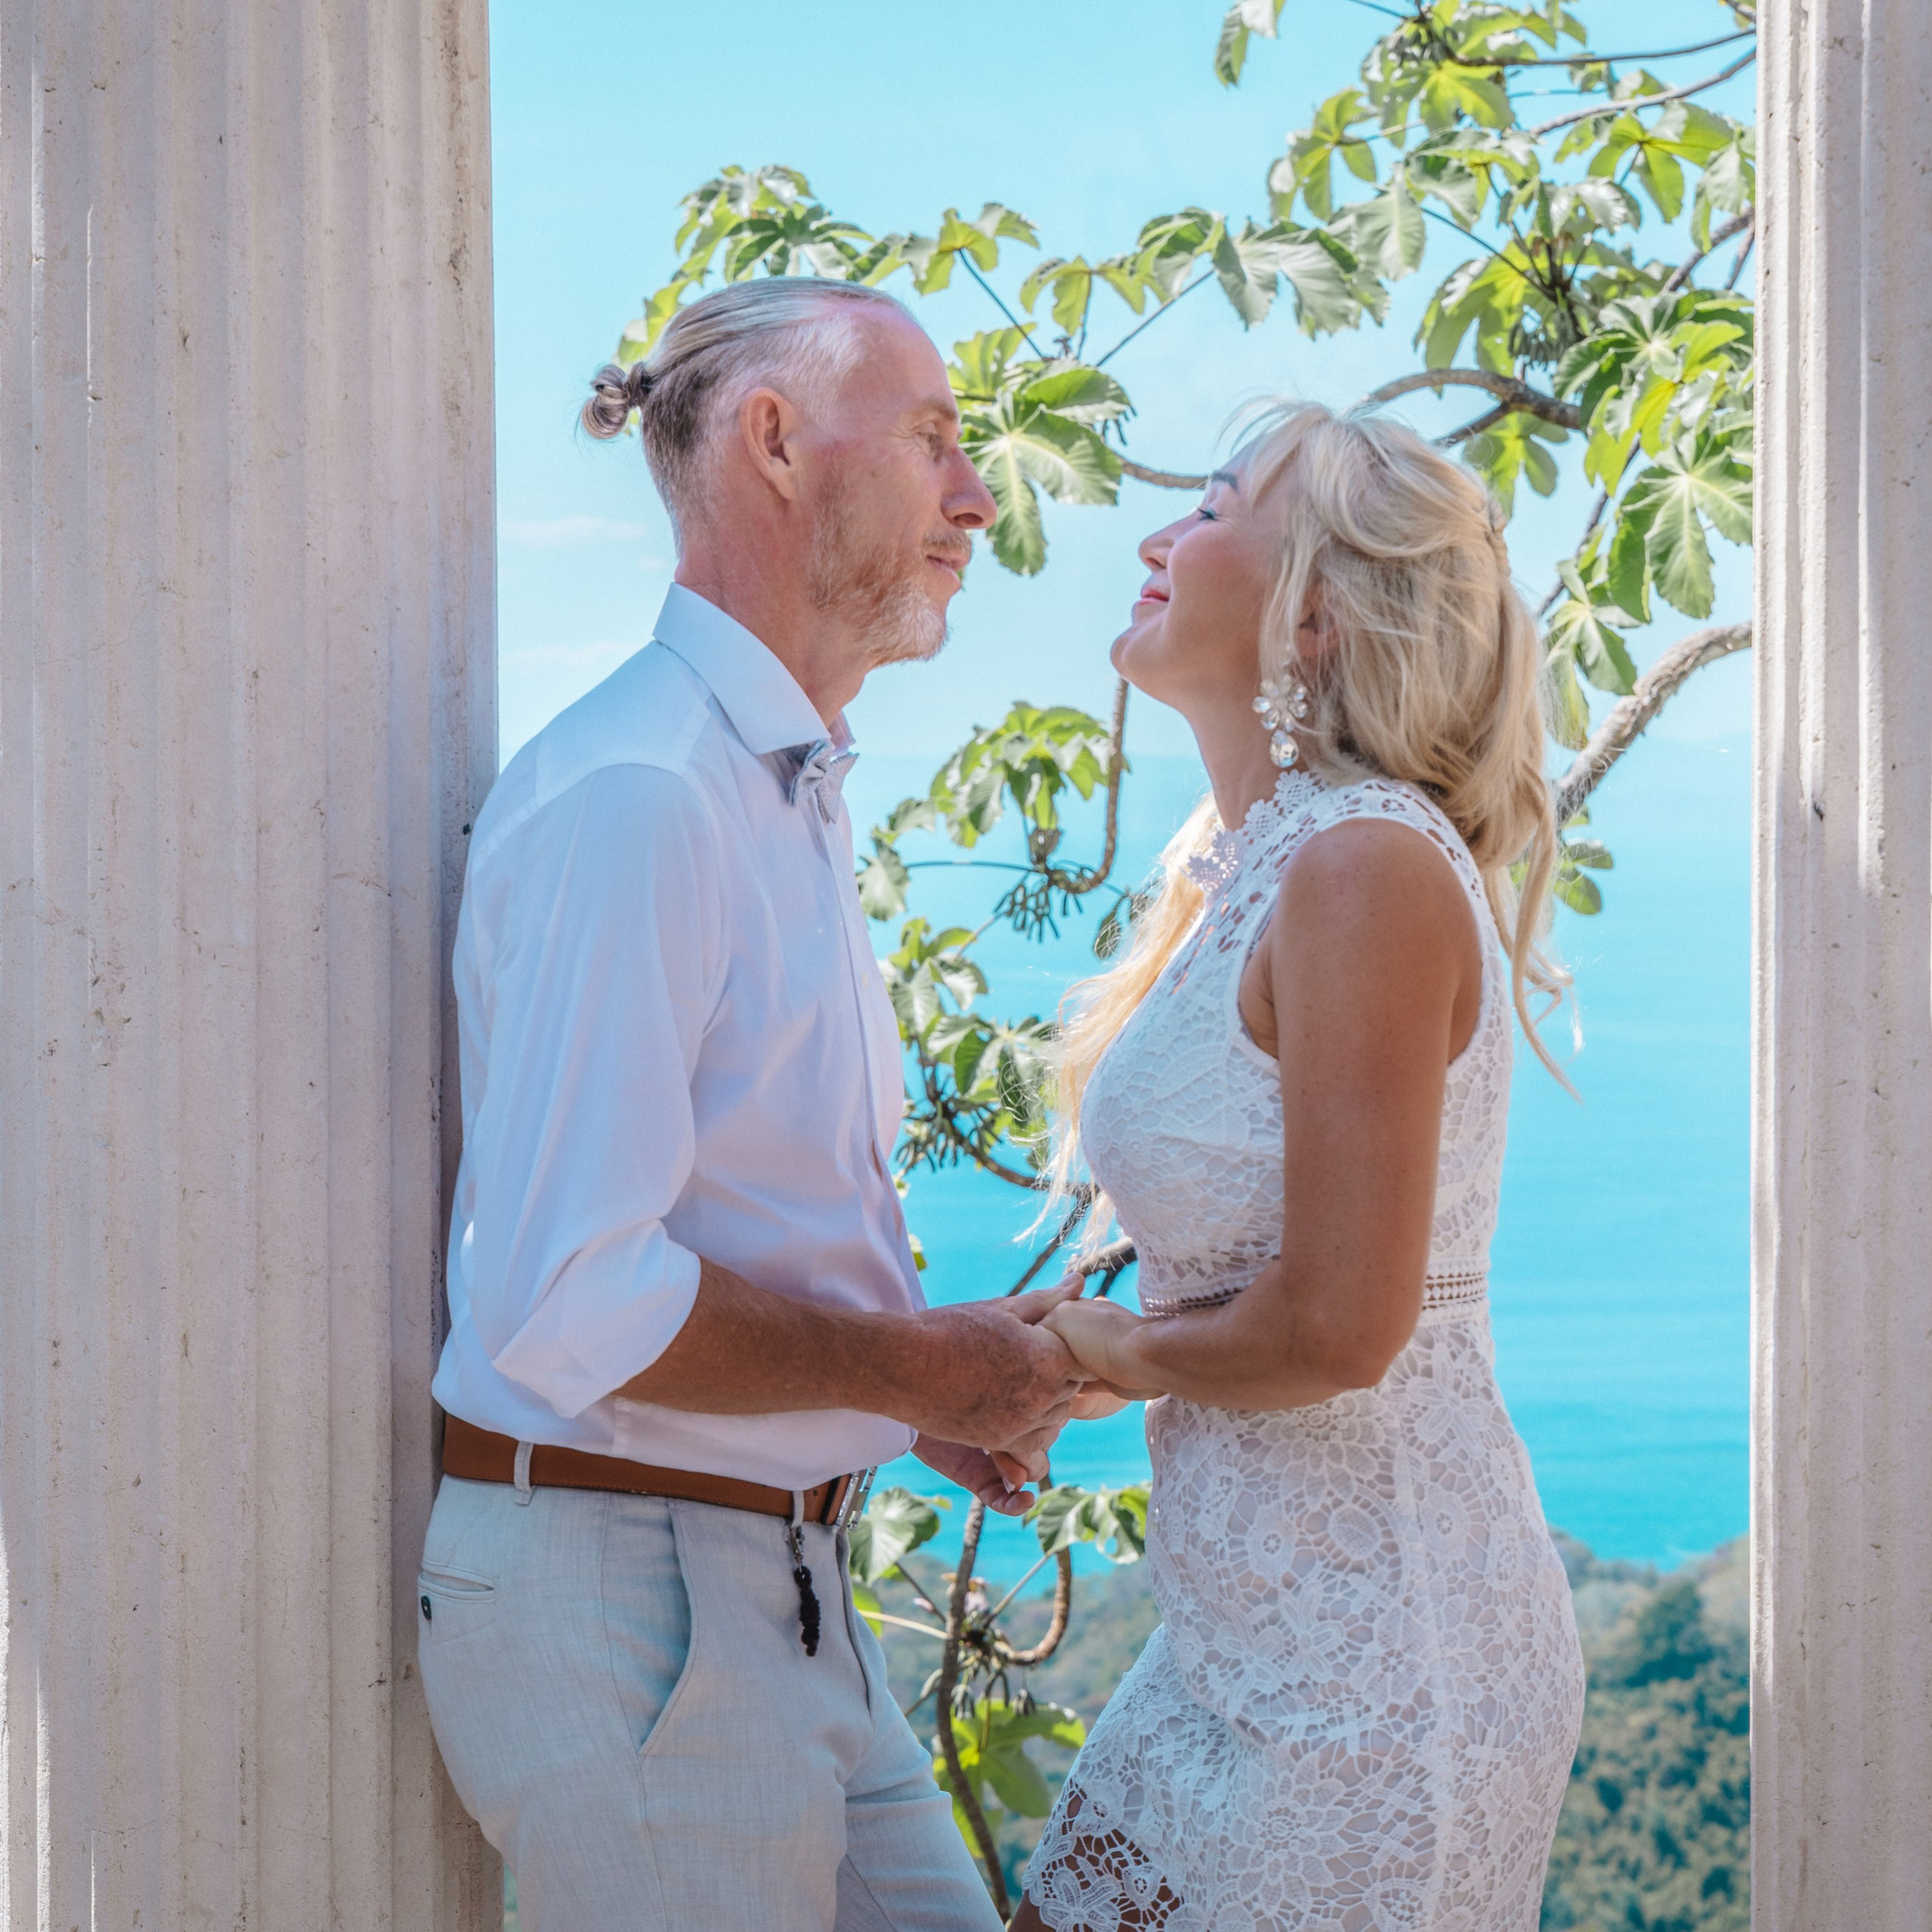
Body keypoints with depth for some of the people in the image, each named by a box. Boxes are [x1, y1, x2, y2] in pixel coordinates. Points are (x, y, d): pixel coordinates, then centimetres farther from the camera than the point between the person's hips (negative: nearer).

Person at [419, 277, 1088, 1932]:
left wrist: (916, 1398, 9)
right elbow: (564, 1304, -26)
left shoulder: (789, 797, 15)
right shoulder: (636, 795, -19)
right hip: (622, 1599, -10)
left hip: (776, 1591, 10)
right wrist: (913, 1369, -15)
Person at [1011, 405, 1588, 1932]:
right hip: (1254, 1631, 9)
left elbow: (1340, 1327, -23)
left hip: (1372, 1653, -9)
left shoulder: (1368, 867, -19)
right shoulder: (1246, 871, 10)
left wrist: (1121, 1356, -6)